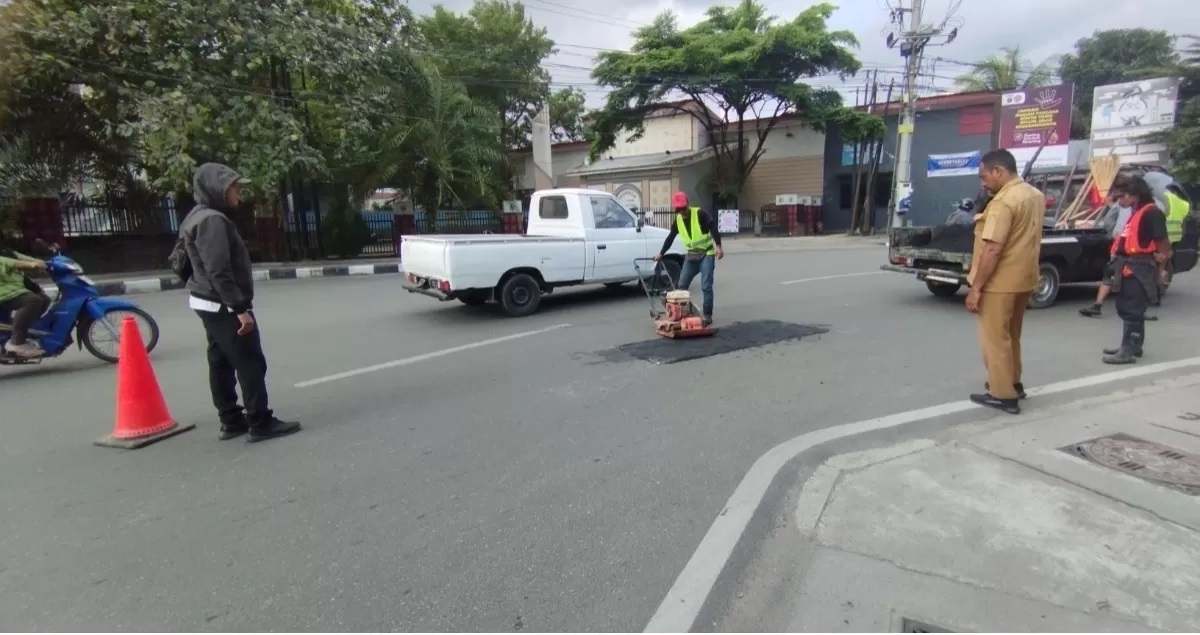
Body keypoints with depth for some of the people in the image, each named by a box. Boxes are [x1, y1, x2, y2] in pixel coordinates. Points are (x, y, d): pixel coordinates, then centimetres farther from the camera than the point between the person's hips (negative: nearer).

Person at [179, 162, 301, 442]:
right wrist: (240, 308, -27)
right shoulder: (212, 220, -18)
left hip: (210, 304, 11)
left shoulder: (199, 218, 16)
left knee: (221, 363, 13)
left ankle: (231, 421, 20)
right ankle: (260, 423, -3)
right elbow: (219, 272, -25)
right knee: (251, 364, -7)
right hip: (223, 306, -11)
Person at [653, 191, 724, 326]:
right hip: (691, 255, 6)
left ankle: (708, 316, -2)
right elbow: (670, 237, 16)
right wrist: (661, 254, 20)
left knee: (706, 287, -10)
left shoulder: (700, 214, -14)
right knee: (682, 285, 4)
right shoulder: (678, 219, 5)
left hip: (706, 254, -6)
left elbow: (713, 228, -22)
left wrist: (718, 246, -34)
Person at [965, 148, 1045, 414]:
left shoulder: (1003, 201, -21)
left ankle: (1003, 395, 6)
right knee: (1011, 335, 21)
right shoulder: (1036, 195, 10)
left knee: (995, 338, 0)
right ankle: (1013, 383, 34)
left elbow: (993, 249, -25)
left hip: (1000, 282, -9)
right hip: (1024, 278, 9)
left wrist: (975, 287, -21)